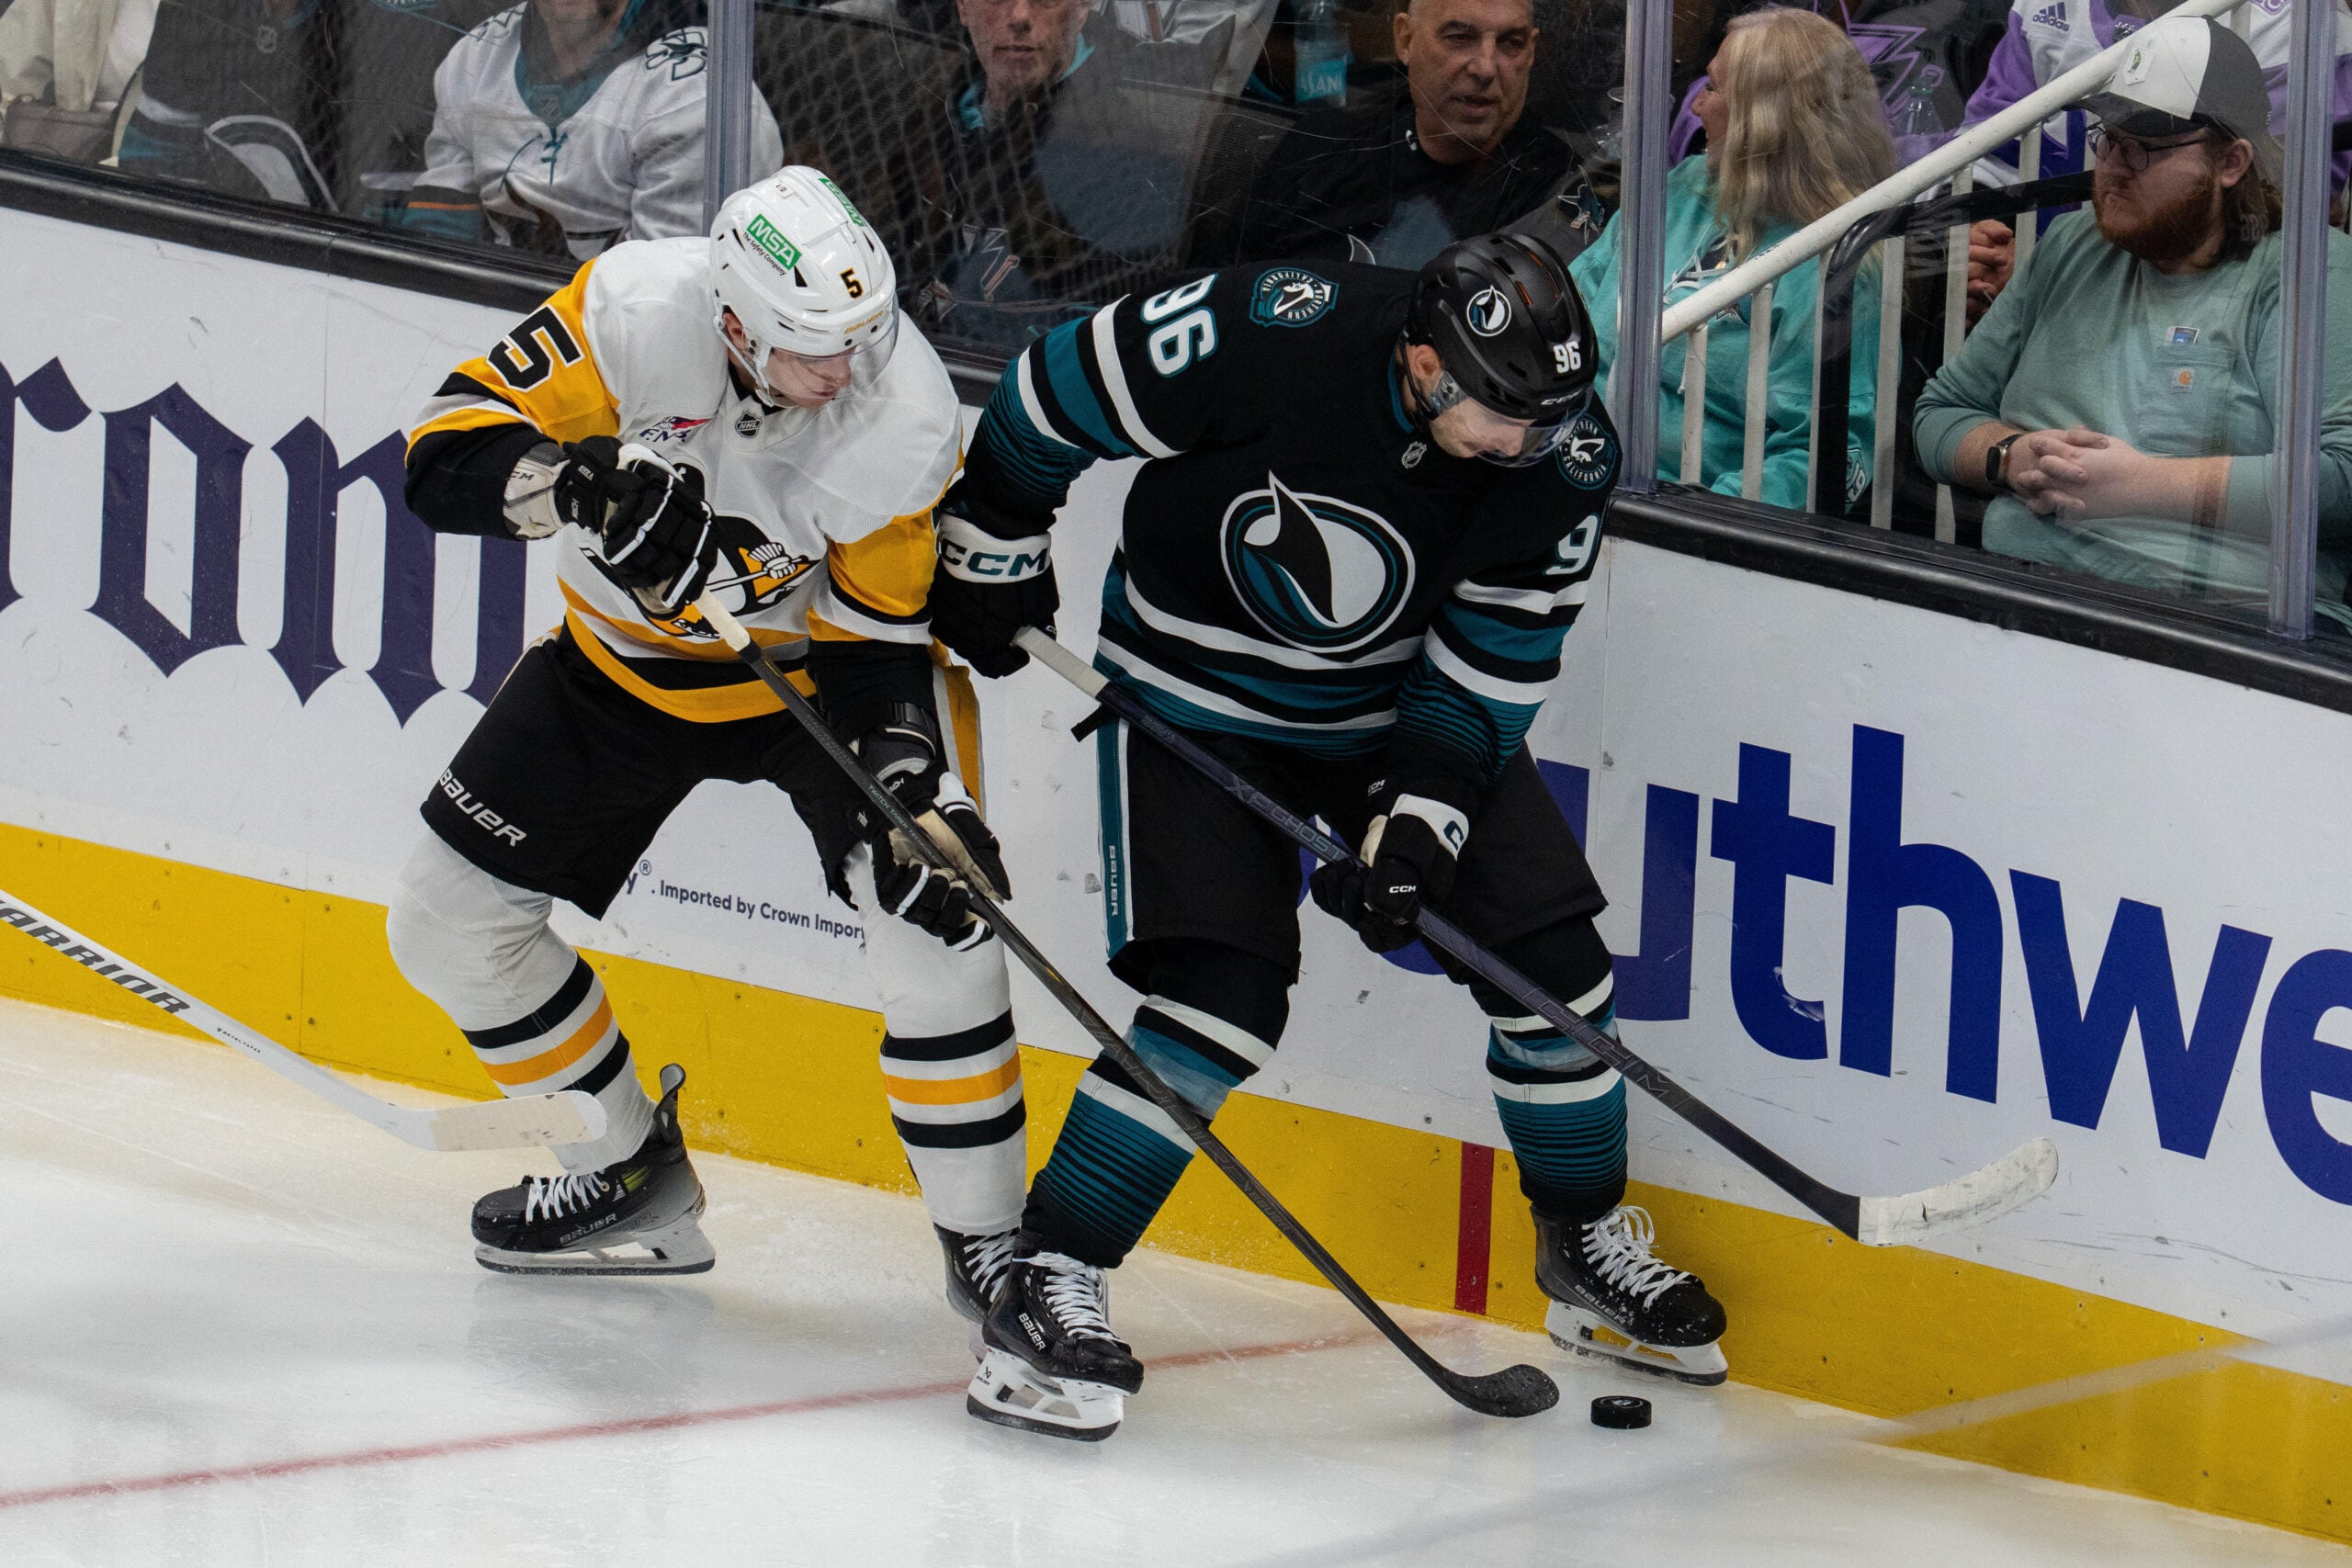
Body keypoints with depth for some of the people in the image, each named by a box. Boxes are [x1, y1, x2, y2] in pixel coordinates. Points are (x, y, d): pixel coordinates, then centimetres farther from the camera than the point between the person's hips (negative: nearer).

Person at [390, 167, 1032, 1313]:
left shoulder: (906, 414, -28)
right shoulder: (635, 311, -31)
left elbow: (880, 635, -17)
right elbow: (446, 453, -29)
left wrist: (912, 786, -33)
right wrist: (578, 481, -48)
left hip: (817, 659, -2)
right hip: (627, 661, 2)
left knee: (933, 914, -24)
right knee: (448, 920, 3)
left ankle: (985, 1240, -9)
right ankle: (631, 1165, 23)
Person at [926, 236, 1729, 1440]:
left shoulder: (1561, 456, -20)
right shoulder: (1271, 338, -32)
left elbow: (1494, 662, -10)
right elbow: (1054, 392, -17)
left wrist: (1417, 818, -20)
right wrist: (991, 555, -5)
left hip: (1399, 701, 4)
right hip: (1194, 692, -4)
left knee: (1547, 951, 1)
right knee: (1224, 1000, -18)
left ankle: (1589, 1249, 23)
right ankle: (1047, 1283, -9)